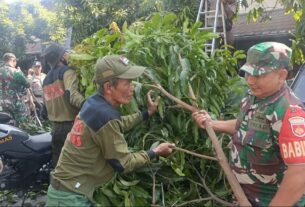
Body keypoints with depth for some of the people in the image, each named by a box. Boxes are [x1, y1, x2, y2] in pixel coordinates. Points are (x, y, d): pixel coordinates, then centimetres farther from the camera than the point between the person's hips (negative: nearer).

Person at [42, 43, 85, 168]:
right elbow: (72, 94, -30)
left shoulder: (46, 79, 17)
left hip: (55, 127, 8)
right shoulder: (67, 72, -10)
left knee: (59, 163, 15)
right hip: (71, 125, -8)